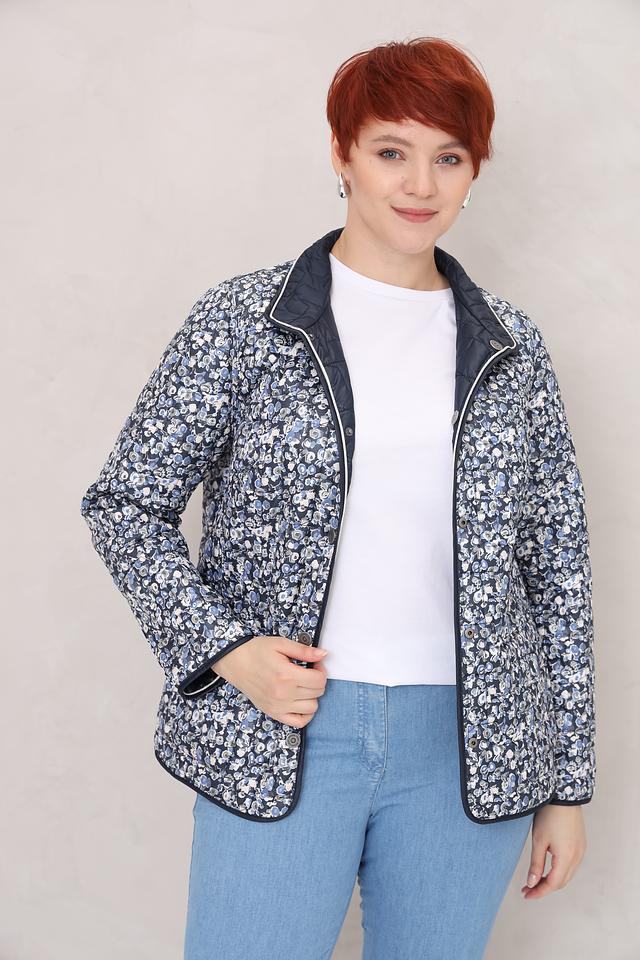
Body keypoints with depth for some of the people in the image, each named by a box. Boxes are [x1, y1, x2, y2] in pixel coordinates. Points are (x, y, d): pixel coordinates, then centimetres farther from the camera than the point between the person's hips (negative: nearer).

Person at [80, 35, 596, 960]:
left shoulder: (512, 348, 6)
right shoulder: (243, 319, -1)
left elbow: (559, 569, 8)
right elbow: (126, 502, 2)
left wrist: (567, 782, 7)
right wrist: (224, 649, -12)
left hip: (467, 747, 3)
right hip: (275, 738, -2)